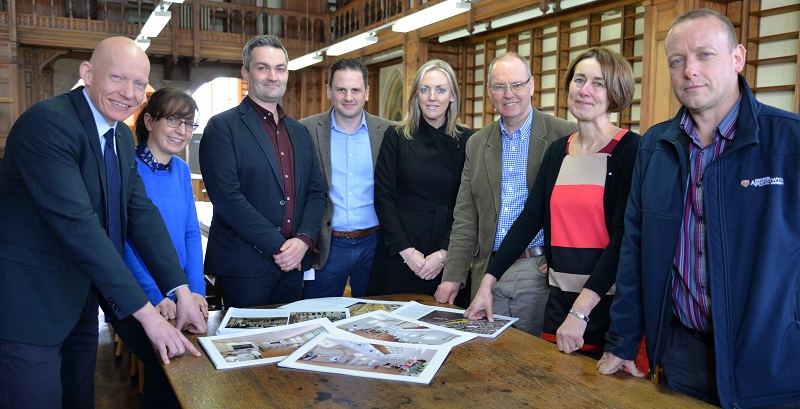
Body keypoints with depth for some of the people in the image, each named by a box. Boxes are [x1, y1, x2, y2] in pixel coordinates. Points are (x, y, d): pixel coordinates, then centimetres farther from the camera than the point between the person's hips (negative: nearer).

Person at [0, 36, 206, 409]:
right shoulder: (47, 123, -22)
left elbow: (141, 212, 1)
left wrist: (181, 291, -9)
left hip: (80, 297, 8)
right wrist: (147, 312, -30)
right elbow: (76, 223, -29)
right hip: (30, 300, -8)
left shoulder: (122, 137, 5)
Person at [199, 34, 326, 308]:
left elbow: (316, 192, 10)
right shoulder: (222, 127, -6)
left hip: (292, 264, 6)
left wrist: (303, 240, -8)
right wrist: (278, 246, -16)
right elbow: (227, 197, -16)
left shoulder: (299, 131, 14)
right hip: (244, 266, -5)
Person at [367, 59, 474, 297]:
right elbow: (383, 196, -4)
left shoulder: (466, 141, 0)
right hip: (398, 252, 0)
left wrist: (444, 253, -10)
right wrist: (406, 250, -11)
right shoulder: (396, 136, 0)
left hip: (446, 256, 1)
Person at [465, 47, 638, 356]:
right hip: (560, 296, 5)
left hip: (609, 302, -5)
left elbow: (624, 235, -16)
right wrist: (487, 282, 0)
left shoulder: (631, 150, -9)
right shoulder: (558, 150, 8)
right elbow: (530, 218, 5)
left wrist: (581, 309, -22)